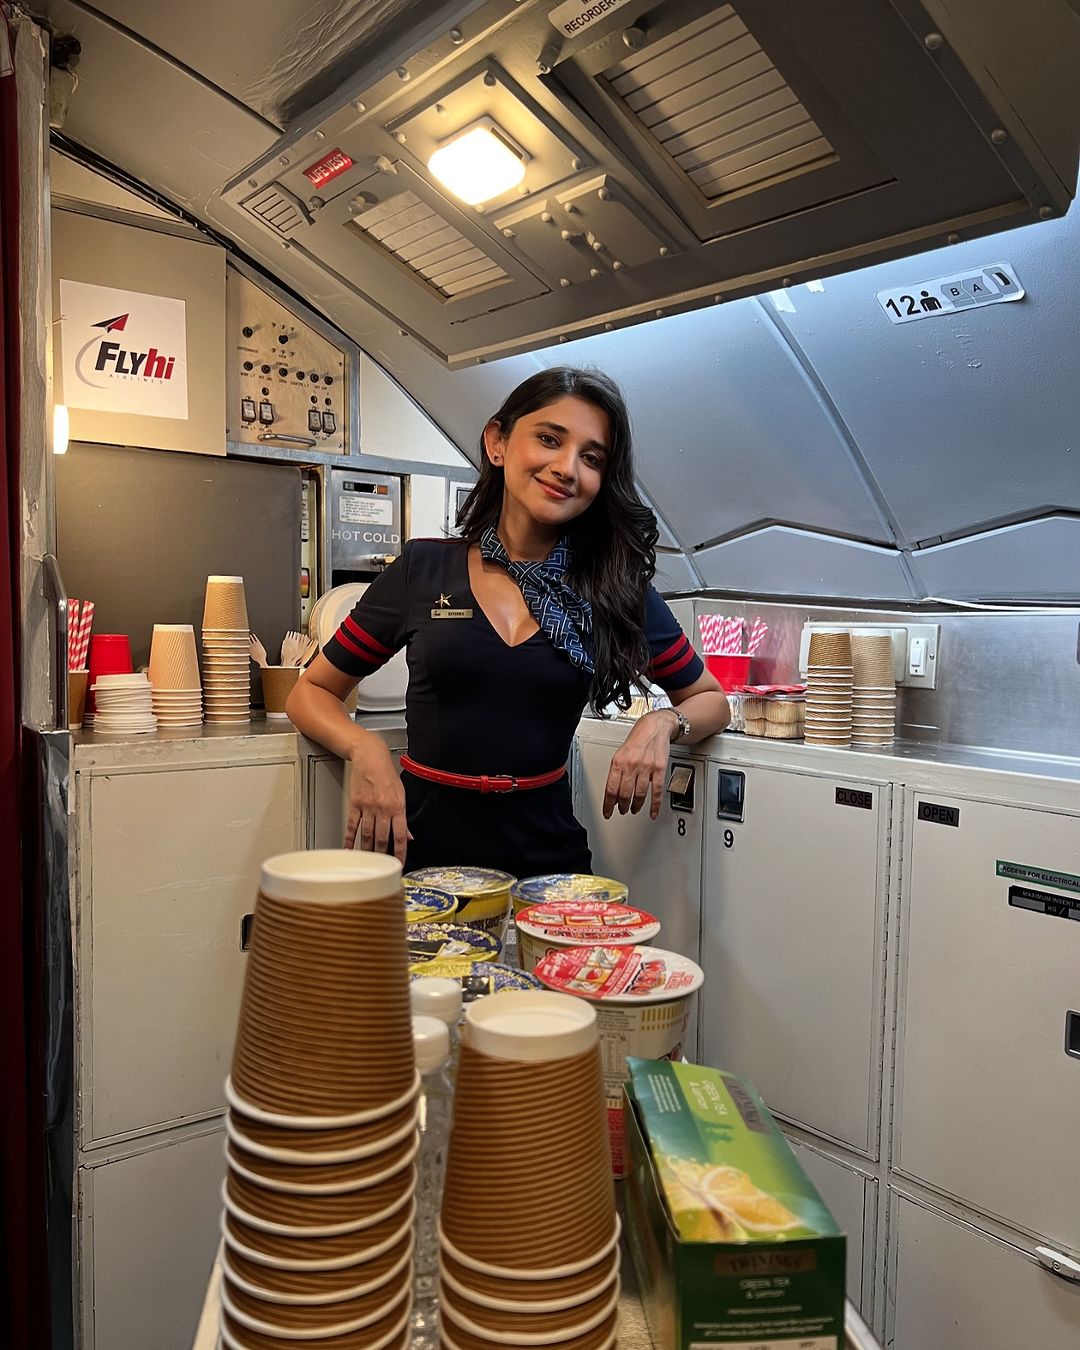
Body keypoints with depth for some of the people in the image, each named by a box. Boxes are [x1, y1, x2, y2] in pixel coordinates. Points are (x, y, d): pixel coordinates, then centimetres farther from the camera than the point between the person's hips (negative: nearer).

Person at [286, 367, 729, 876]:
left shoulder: (616, 588, 1)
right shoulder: (421, 569, -1)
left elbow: (710, 699, 13)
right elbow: (312, 692, 7)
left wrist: (662, 723, -8)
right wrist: (365, 748, -13)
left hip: (547, 849, 1)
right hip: (421, 844, -1)